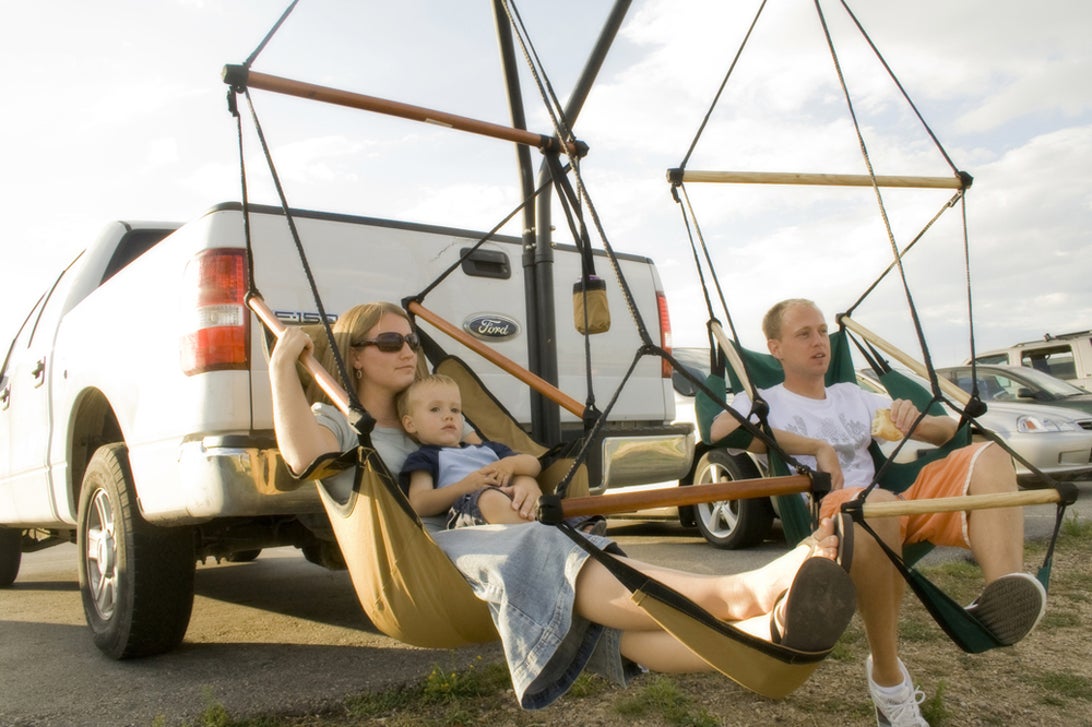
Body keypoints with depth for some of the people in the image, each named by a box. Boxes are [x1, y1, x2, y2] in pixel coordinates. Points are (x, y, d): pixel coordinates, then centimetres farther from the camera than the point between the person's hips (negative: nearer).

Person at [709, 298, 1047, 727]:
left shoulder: (852, 396, 29)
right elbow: (721, 429, -13)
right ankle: (887, 679, -25)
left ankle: (1004, 592, -43)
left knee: (988, 455, -16)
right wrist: (817, 447, -11)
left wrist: (915, 422, 1)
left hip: (897, 510, 6)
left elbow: (948, 432, 26)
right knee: (875, 504, -40)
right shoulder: (764, 401, 13)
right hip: (824, 516, -5)